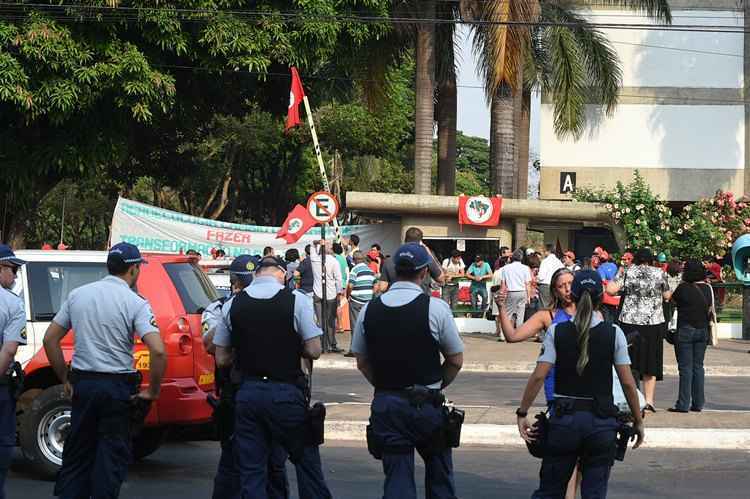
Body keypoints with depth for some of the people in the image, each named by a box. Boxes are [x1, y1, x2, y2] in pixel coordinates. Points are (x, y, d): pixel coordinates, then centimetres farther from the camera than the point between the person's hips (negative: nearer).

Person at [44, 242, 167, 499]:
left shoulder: (78, 294, 5)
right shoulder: (135, 303, -9)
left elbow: (50, 338, 8)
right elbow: (158, 351, -20)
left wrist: (65, 379, 15)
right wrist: (153, 391, -8)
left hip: (82, 383, 4)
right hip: (117, 386, -4)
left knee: (76, 455, 14)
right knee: (111, 458, 4)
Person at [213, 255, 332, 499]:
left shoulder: (232, 305, 2)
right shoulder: (297, 300, -7)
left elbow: (222, 359, 4)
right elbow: (313, 351, -10)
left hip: (247, 393, 3)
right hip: (286, 392, -3)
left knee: (251, 469, 8)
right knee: (306, 461, 11)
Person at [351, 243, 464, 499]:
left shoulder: (369, 309, 0)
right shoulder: (435, 307, -10)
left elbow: (362, 363, 8)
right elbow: (456, 361, -3)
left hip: (385, 404, 3)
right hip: (426, 405, -3)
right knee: (439, 477, 15)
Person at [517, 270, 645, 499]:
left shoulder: (556, 332, -2)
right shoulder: (613, 334, -3)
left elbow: (538, 376, -7)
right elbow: (627, 382, -3)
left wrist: (522, 413, 0)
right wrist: (638, 421, 7)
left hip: (563, 419, 0)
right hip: (601, 421, 0)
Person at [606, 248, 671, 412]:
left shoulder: (628, 272, -1)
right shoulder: (659, 273, 1)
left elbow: (611, 290, -10)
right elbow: (667, 296, 9)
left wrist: (617, 276, 8)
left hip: (630, 322, 0)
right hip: (654, 323, 0)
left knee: (629, 363, 7)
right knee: (650, 362, 9)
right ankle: (649, 400, 8)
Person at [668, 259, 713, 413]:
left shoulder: (683, 288, -12)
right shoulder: (707, 288, 4)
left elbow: (673, 300, 4)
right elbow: (710, 310, 11)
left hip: (685, 330, -5)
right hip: (702, 330, 5)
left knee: (685, 367, -3)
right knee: (698, 366, 11)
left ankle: (683, 404, -4)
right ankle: (698, 403, 11)